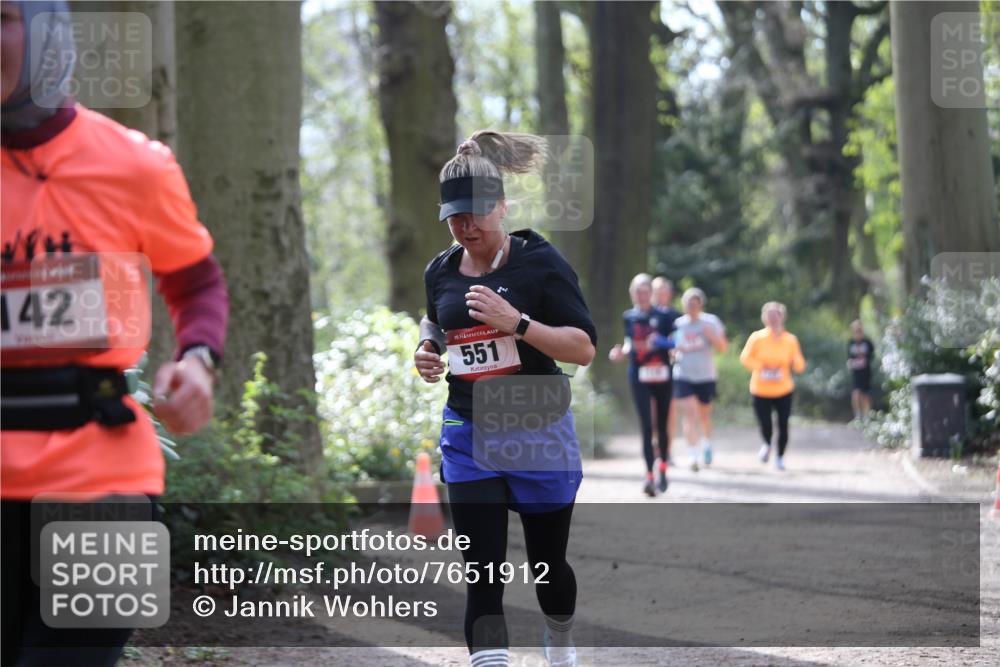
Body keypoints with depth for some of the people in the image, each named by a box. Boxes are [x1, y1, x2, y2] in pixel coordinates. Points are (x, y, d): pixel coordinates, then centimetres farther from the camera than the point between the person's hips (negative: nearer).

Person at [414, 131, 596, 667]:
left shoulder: (539, 261, -11)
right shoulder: (441, 271, 4)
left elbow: (585, 347, -15)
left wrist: (517, 322, -27)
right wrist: (426, 351, 3)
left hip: (538, 432, -2)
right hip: (468, 436, 3)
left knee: (547, 563, 15)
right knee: (482, 576, -10)